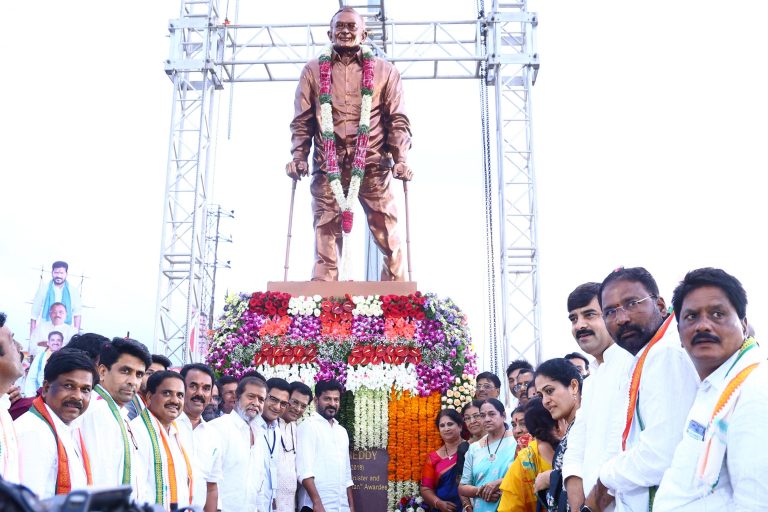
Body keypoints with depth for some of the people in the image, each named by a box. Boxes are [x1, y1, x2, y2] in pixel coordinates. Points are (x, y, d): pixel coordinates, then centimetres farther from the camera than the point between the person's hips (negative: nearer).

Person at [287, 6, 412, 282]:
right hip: (328, 166, 1)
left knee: (388, 236, -4)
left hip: (373, 165, 0)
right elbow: (302, 120, 12)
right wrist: (298, 157, -2)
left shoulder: (384, 71, 13)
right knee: (326, 236, -2)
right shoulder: (313, 70, 16)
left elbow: (398, 120, 7)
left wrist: (401, 160, -6)